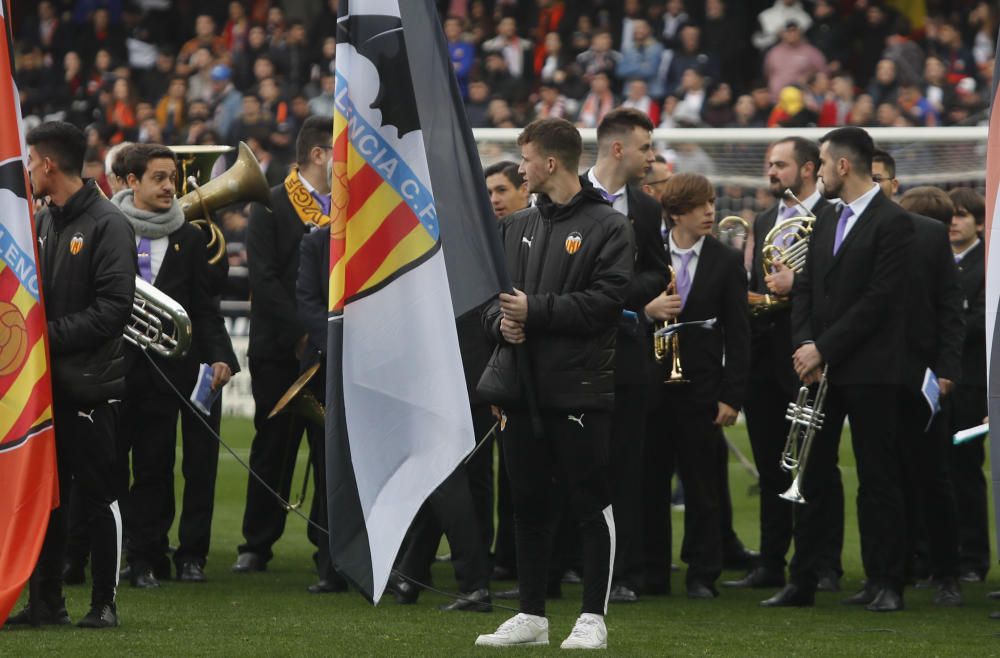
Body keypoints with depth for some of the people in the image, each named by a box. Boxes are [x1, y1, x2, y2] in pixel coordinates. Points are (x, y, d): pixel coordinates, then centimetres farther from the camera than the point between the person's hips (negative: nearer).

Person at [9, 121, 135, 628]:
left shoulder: (106, 224, -9)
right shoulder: (41, 222, 13)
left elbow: (113, 306, -16)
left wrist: (53, 336, -18)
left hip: (91, 385, -7)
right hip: (46, 382, 7)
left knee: (99, 497, 0)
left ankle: (105, 601, 7)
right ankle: (46, 600, 14)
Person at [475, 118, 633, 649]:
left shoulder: (606, 226, -4)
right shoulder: (516, 227, 16)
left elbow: (606, 301, -14)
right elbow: (490, 292, 18)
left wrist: (535, 311, -16)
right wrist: (500, 320, -4)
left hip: (578, 386, -6)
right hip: (522, 383, 6)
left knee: (591, 503, -2)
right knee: (528, 502, 10)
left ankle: (593, 618, 2)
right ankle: (531, 615, 17)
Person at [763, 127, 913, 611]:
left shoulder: (892, 222, -8)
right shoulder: (825, 226, 17)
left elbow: (878, 299, -15)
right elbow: (805, 290, 14)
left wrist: (824, 348, -15)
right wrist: (804, 345, -5)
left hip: (869, 371, -7)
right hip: (821, 369, 7)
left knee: (877, 479, -2)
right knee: (812, 475, 5)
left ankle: (884, 584, 3)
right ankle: (802, 581, 8)